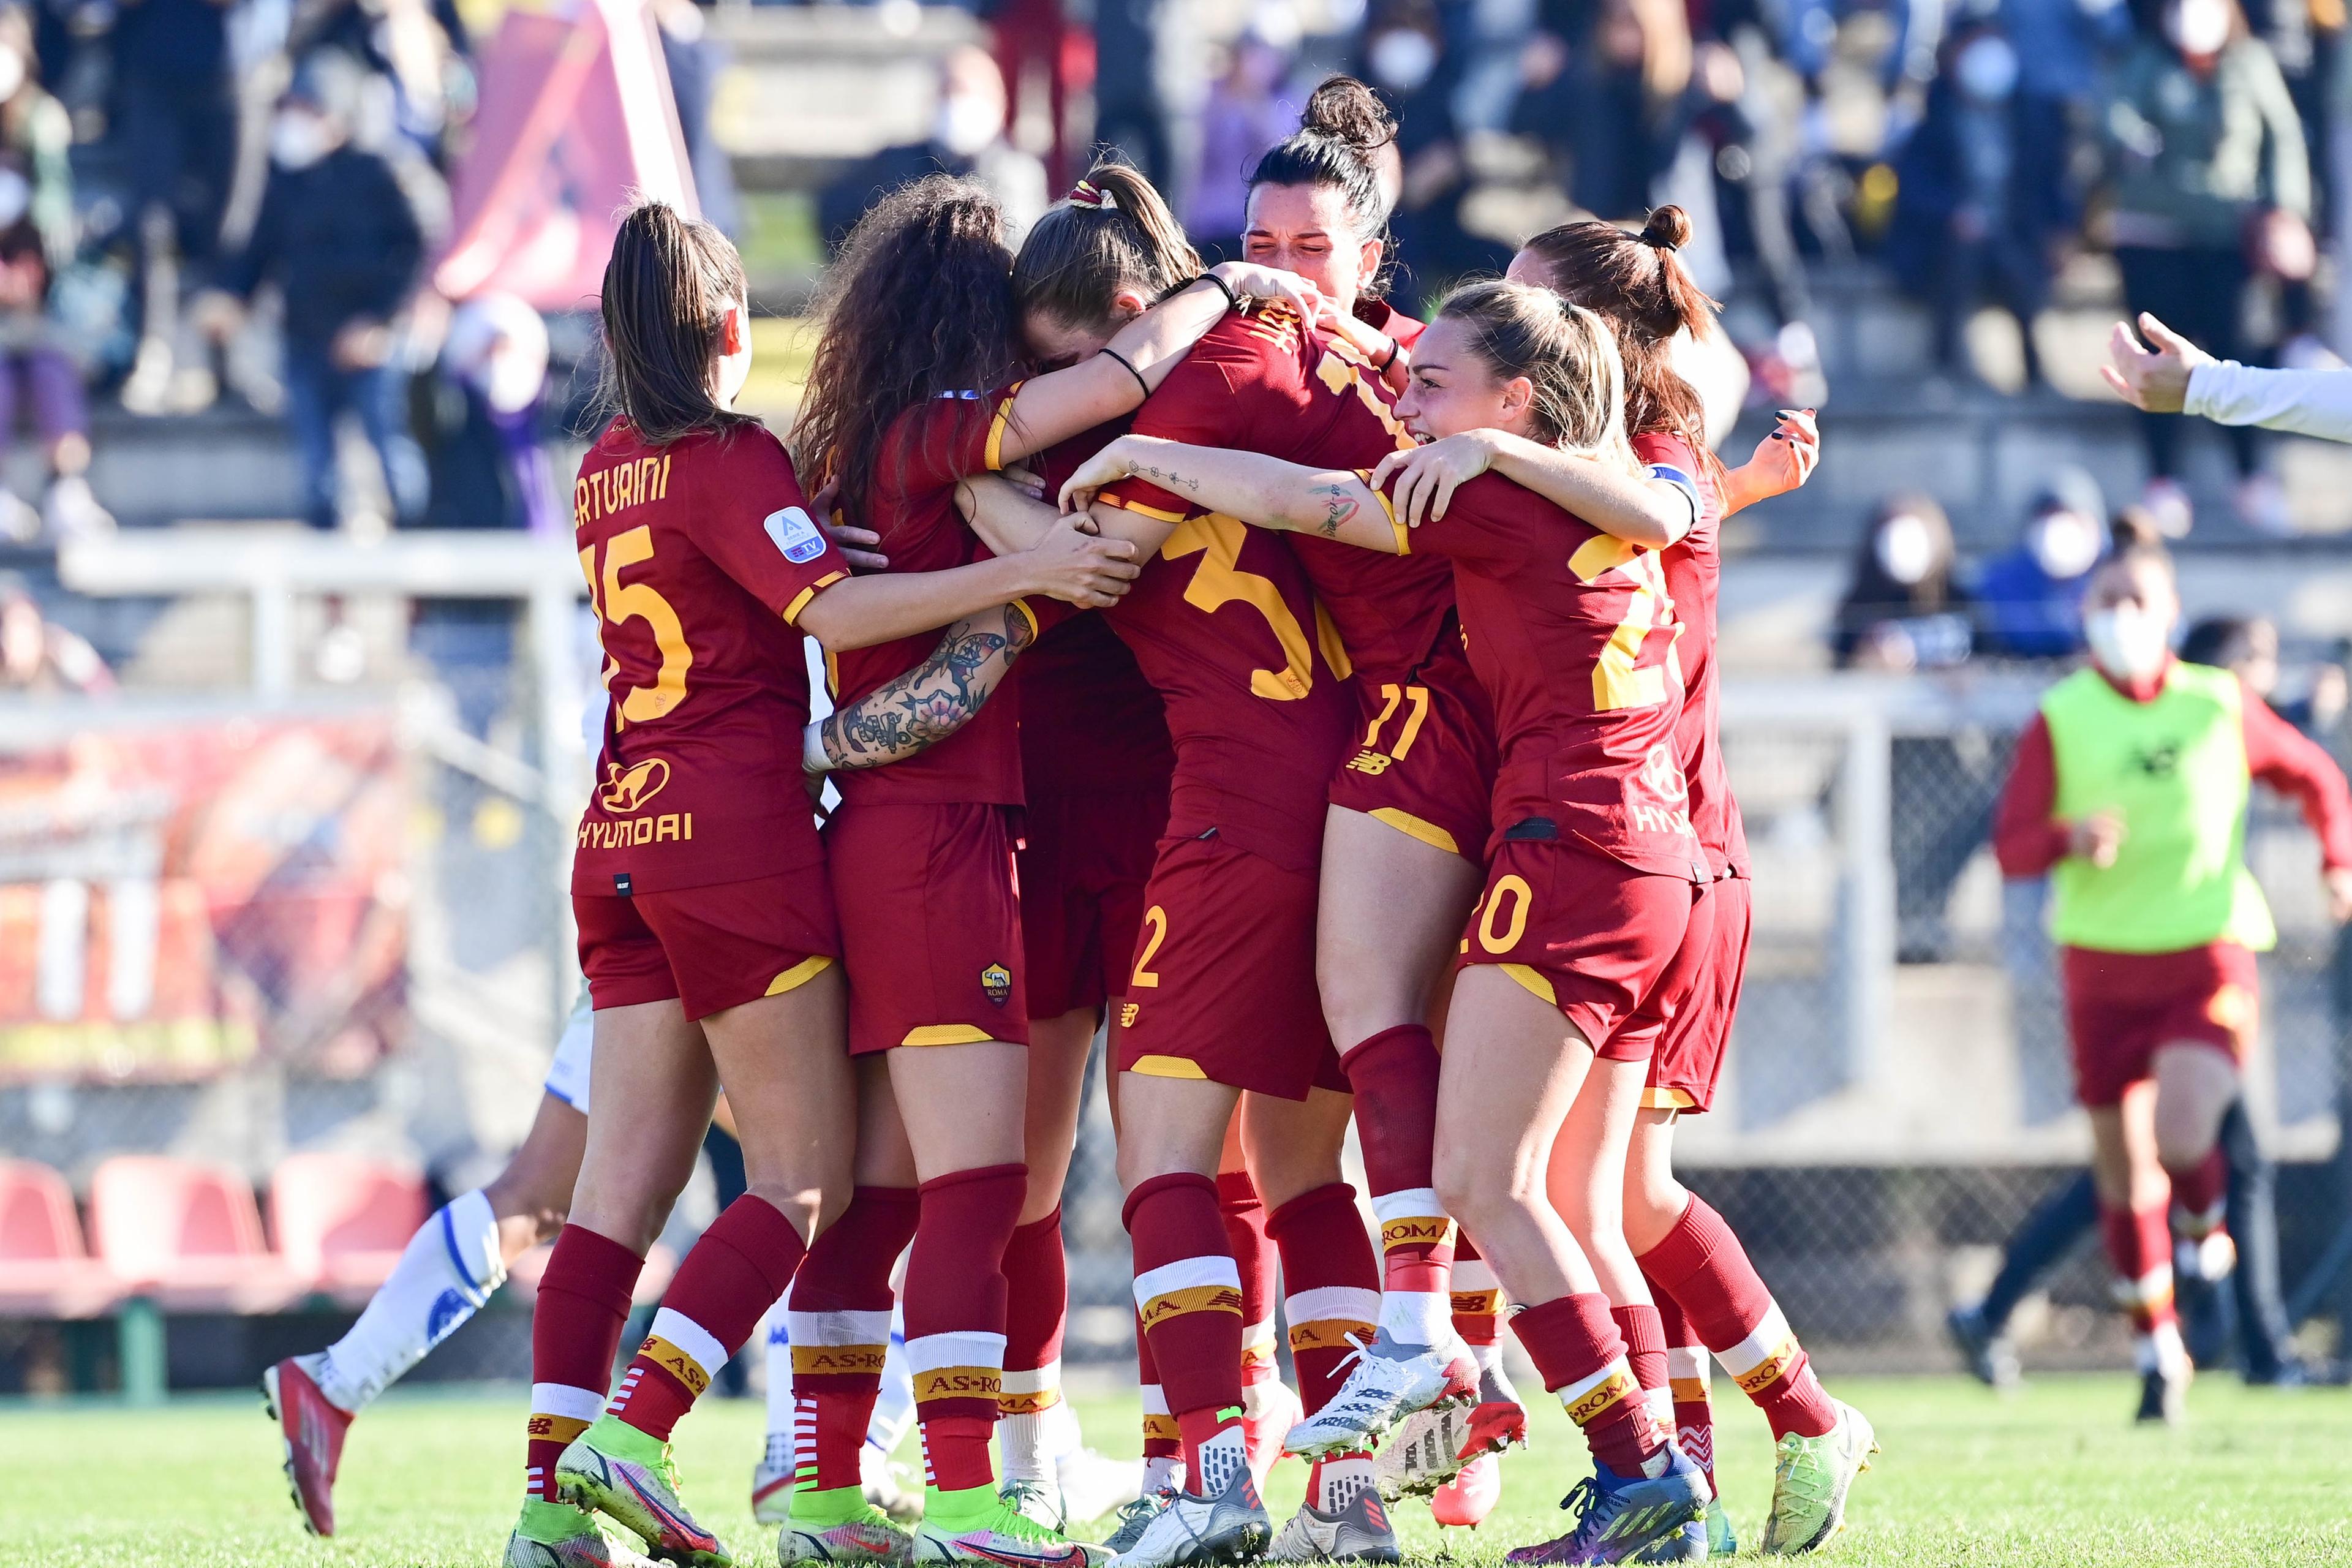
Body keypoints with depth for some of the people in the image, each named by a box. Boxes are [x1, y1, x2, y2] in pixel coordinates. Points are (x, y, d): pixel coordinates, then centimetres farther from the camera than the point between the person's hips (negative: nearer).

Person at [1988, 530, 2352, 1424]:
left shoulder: (2220, 707, 0)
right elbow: (2011, 846, -7)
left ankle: (2203, 1220, 9)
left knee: (2181, 1124, -25)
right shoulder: (2061, 722, -2)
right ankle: (2156, 1349, 22)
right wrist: (2071, 840, -27)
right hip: (2103, 966, 1)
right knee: (2122, 1171, 4)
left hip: (2207, 957, -1)